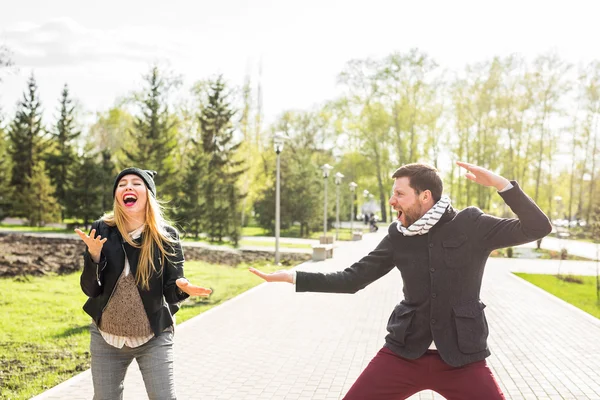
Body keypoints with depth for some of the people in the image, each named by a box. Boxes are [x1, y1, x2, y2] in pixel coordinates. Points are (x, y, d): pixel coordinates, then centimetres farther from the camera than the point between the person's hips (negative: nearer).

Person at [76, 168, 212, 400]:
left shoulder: (166, 236, -11)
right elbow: (90, 289, -9)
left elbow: (171, 293, -11)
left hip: (153, 339, -2)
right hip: (106, 338, 2)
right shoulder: (102, 231, -8)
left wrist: (182, 288, -34)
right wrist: (94, 256, -27)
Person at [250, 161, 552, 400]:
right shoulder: (398, 236, 2)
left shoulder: (471, 225, -5)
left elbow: (538, 227, -11)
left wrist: (500, 183, -22)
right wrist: (291, 276, 0)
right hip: (404, 352, 2)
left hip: (461, 357, -2)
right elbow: (352, 279, 6)